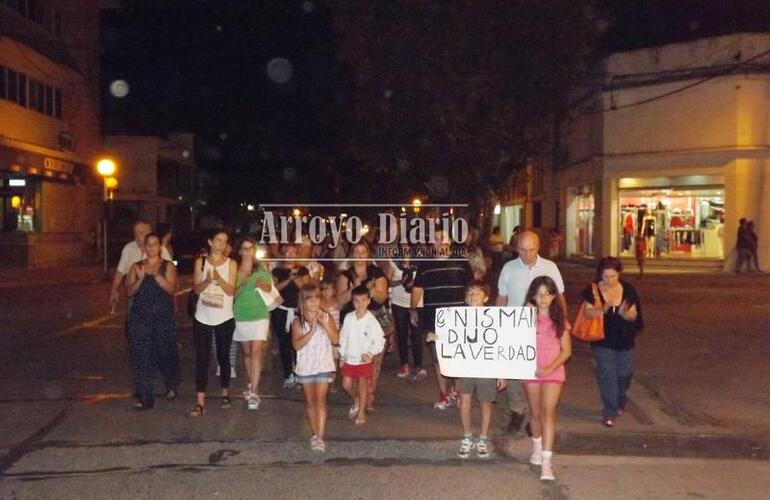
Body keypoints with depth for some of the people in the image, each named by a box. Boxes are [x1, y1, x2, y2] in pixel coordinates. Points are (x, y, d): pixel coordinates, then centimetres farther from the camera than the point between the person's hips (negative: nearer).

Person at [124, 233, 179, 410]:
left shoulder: (167, 266, 2)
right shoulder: (136, 267, 9)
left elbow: (171, 289, -11)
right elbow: (129, 292, 3)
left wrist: (156, 275, -23)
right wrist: (140, 279, -15)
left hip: (163, 318, -2)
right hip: (140, 318, 2)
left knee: (165, 353, 7)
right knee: (141, 357, -2)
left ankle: (171, 386, 34)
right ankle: (144, 397, 5)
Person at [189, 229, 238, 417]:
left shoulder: (231, 264, 0)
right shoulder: (200, 262, 3)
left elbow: (231, 291, -7)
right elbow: (197, 289, -2)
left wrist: (218, 278, -23)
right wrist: (208, 280, -22)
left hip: (224, 318, 0)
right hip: (202, 317, 0)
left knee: (223, 356, 10)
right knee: (202, 358, -4)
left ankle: (225, 393, 27)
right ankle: (200, 402, -5)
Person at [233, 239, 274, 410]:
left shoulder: (262, 268, 1)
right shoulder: (235, 270, 2)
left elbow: (269, 289, 3)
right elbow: (232, 292, 0)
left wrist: (261, 284, -18)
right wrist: (243, 284, -19)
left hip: (259, 315, -2)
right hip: (240, 316, 2)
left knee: (256, 352, -11)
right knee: (247, 352, 13)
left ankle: (254, 393, -14)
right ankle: (252, 384, 29)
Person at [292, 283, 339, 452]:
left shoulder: (326, 317, -1)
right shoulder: (298, 322, -3)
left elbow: (336, 340, -9)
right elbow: (297, 345, -14)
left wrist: (325, 325, -20)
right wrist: (312, 330, -23)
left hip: (323, 366, -1)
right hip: (305, 367, 2)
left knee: (320, 400, -11)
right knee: (310, 401, 12)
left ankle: (320, 437, -13)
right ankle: (315, 434, 26)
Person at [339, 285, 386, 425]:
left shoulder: (371, 320, -15)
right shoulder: (348, 318, -4)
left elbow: (380, 340, -12)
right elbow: (343, 337, 4)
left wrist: (370, 353, -20)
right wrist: (342, 355, 7)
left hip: (364, 359, -3)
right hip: (349, 358, 4)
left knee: (362, 385, 5)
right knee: (346, 384, 9)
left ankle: (361, 412, 20)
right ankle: (356, 401, 37)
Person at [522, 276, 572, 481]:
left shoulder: (559, 320, 0)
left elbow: (566, 350, -2)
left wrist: (550, 368, -15)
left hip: (553, 372, -1)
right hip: (531, 371, 1)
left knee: (548, 413, -11)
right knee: (535, 413, 14)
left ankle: (546, 462, -13)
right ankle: (537, 446, 39)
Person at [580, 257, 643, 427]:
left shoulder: (628, 290, -4)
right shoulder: (593, 290, -9)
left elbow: (634, 315, -3)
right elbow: (587, 312, -14)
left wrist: (624, 313, -26)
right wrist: (602, 310, -32)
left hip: (624, 340, 3)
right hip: (602, 341, -2)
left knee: (624, 373, 11)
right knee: (607, 375, -4)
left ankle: (620, 403, 39)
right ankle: (609, 412, 6)